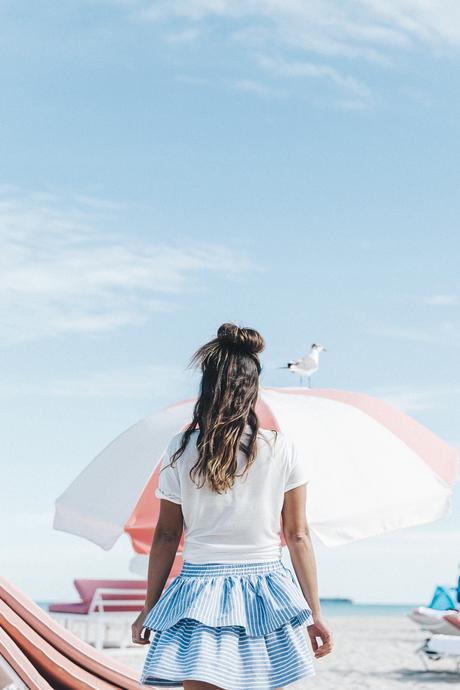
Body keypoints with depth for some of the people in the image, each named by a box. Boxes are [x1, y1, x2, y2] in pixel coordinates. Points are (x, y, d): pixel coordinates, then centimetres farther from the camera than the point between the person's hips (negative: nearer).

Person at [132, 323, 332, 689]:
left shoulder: (181, 449, -3)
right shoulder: (282, 449, -3)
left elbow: (166, 536, 3)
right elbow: (298, 536, 0)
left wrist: (149, 608, 13)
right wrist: (314, 613, 7)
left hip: (200, 594, -1)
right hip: (266, 596, 1)